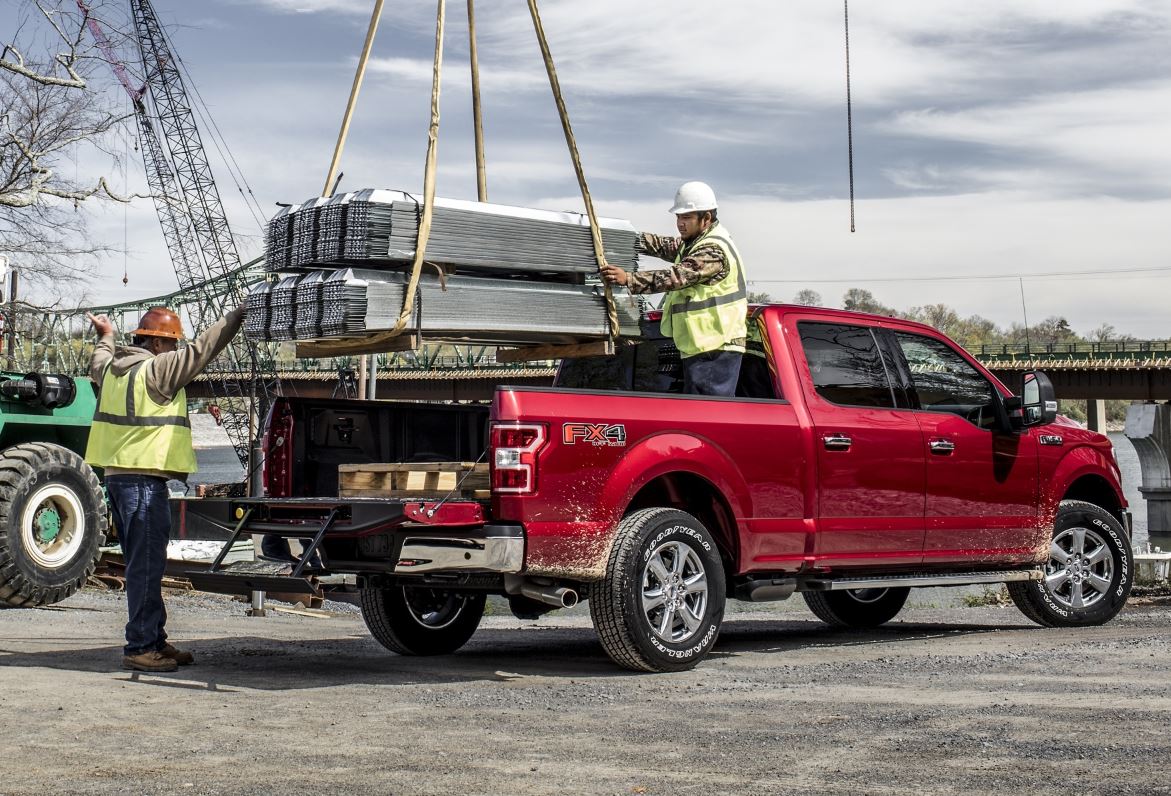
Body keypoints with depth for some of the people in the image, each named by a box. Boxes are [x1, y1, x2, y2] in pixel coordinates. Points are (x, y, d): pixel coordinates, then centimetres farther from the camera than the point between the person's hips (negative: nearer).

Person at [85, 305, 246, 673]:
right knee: (146, 566, -7)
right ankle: (140, 647, -6)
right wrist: (236, 316, -3)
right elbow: (201, 351, -12)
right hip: (144, 480, -10)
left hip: (117, 476, 10)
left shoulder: (111, 368, 12)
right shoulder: (155, 369, -13)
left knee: (143, 565, 15)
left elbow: (97, 364, 35)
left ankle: (155, 640, 21)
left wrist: (105, 337, 54)